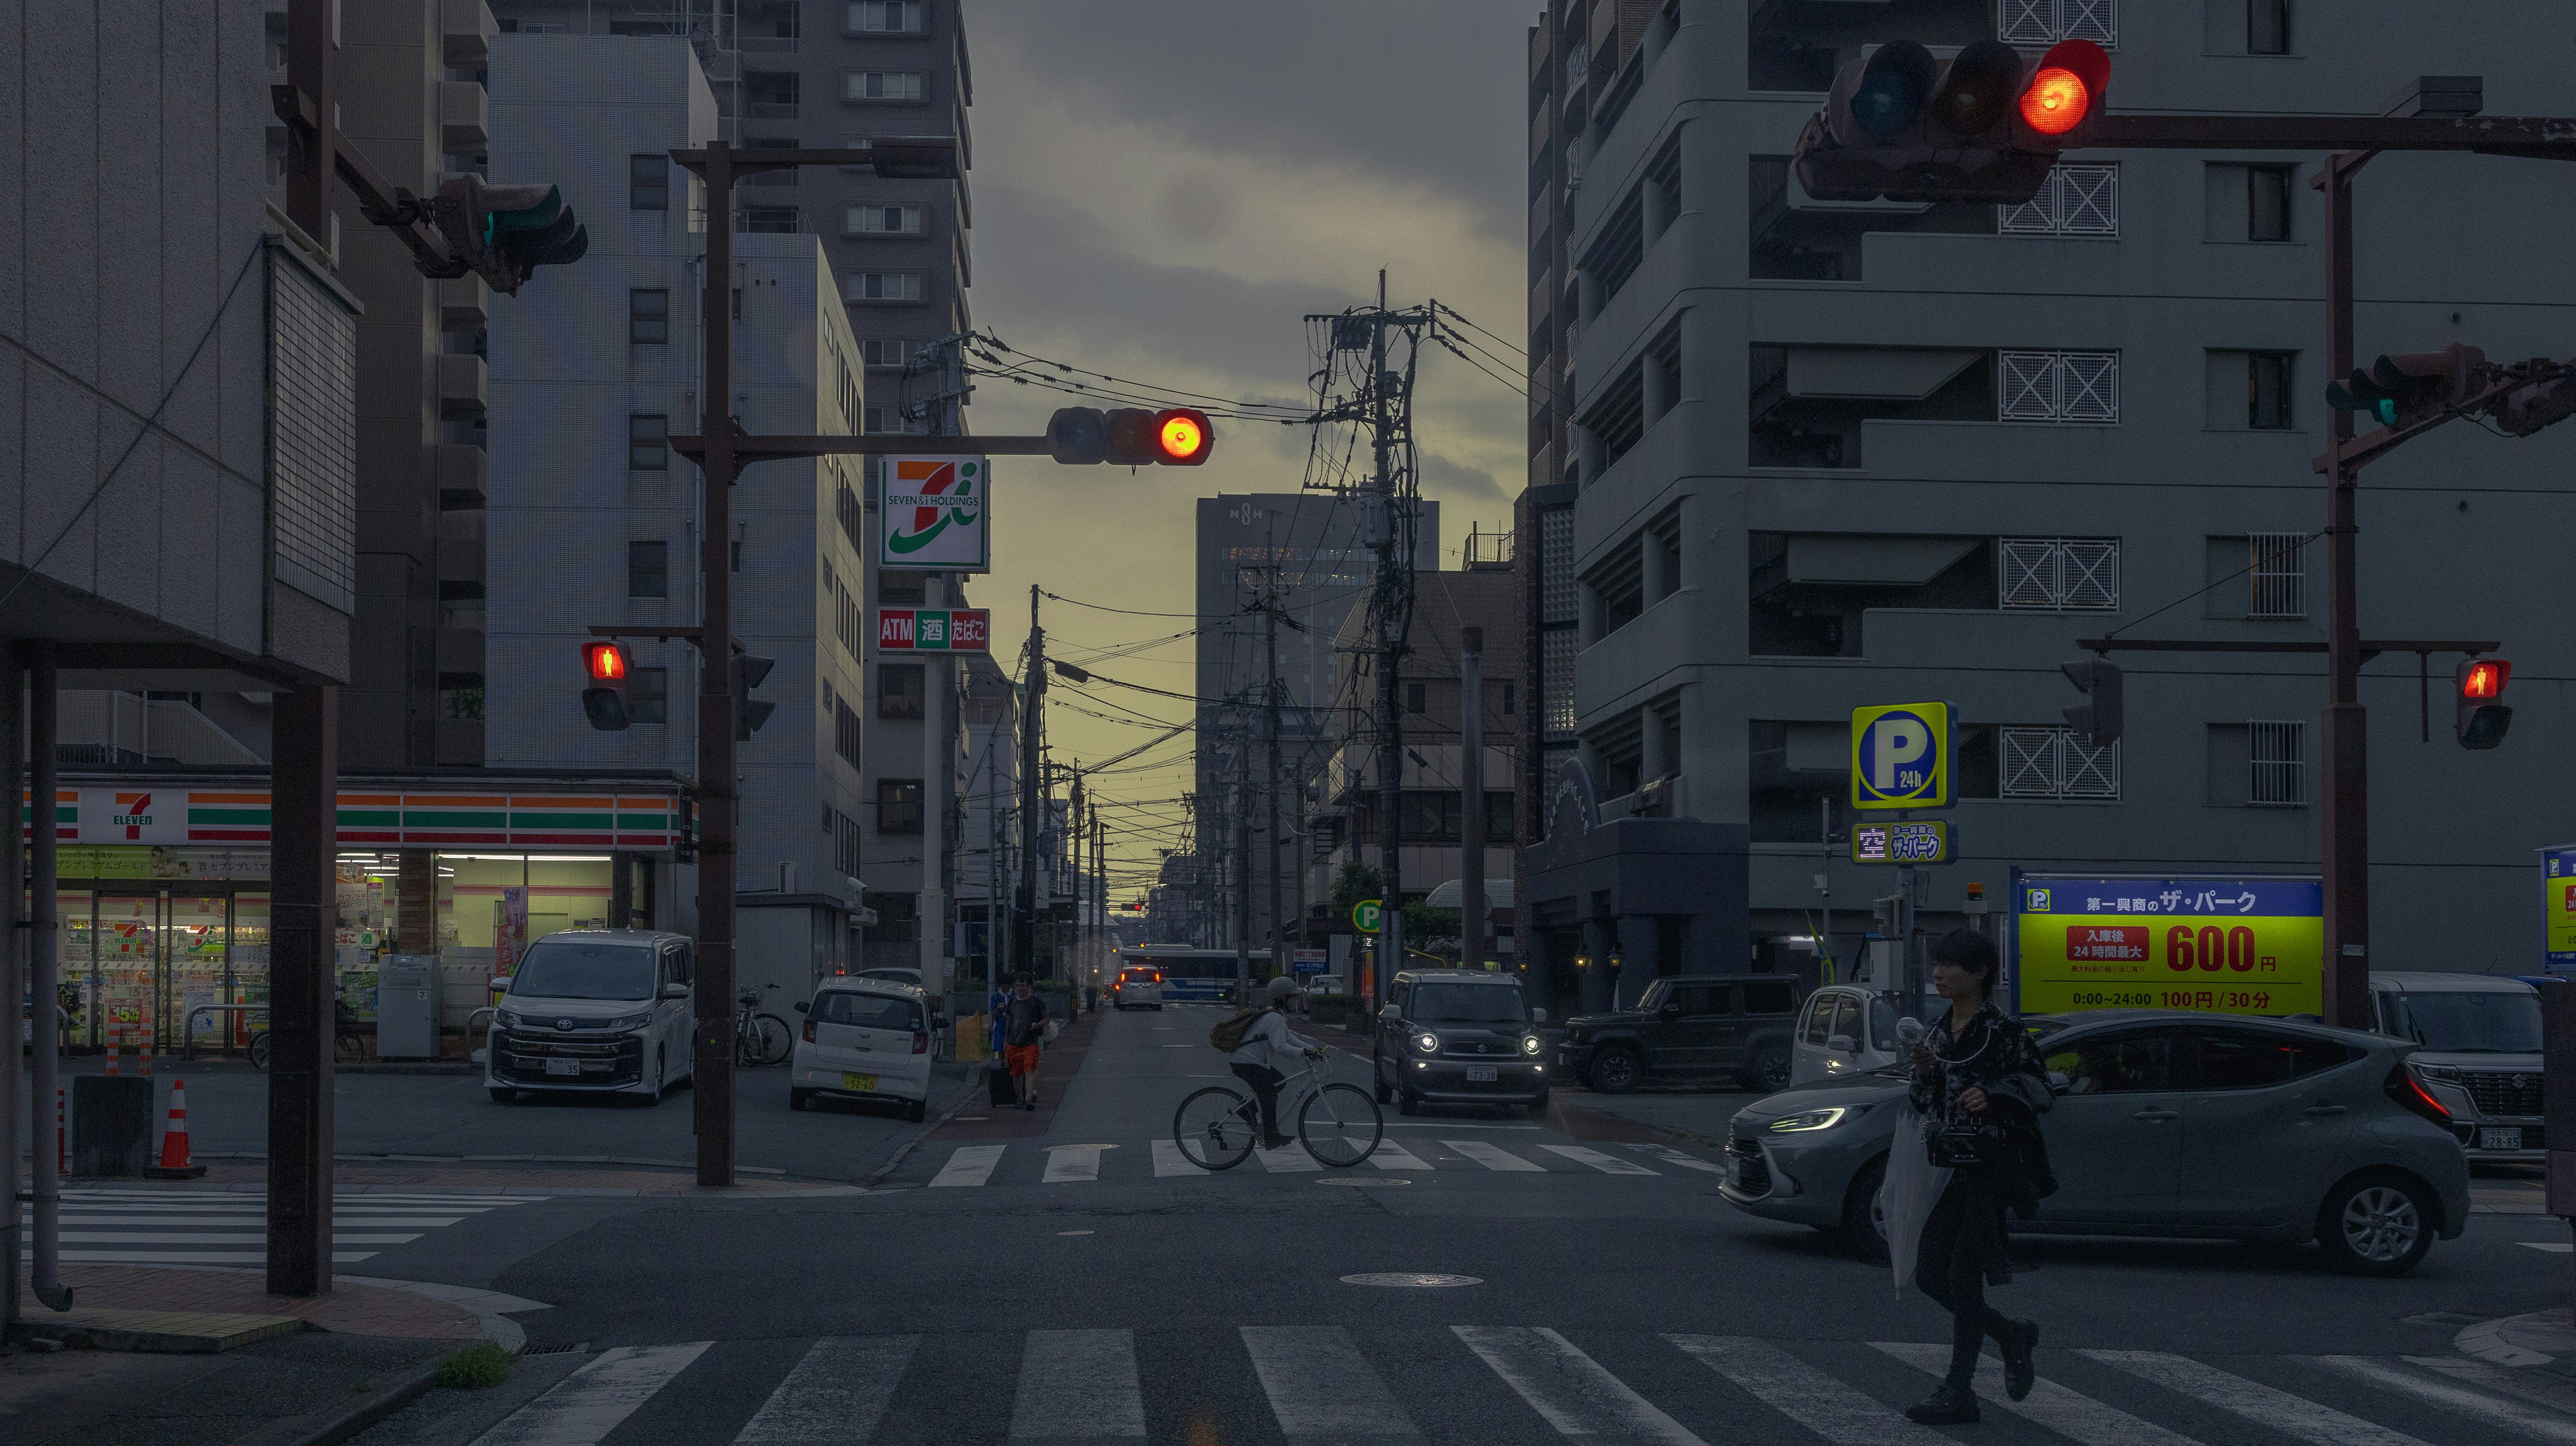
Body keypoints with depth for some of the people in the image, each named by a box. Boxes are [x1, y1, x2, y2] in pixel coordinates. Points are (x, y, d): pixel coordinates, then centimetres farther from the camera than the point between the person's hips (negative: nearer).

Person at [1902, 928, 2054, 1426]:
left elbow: (2037, 1089, -10)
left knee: (1963, 1276, -7)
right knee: (1929, 1274, 6)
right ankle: (2013, 1334, 27)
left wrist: (1991, 1095, -25)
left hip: (1991, 1166, -7)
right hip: (1950, 1165, 7)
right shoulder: (1939, 1033, 11)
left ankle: (1958, 1393, -1)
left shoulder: (2004, 1031, -9)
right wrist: (1925, 1075, -4)